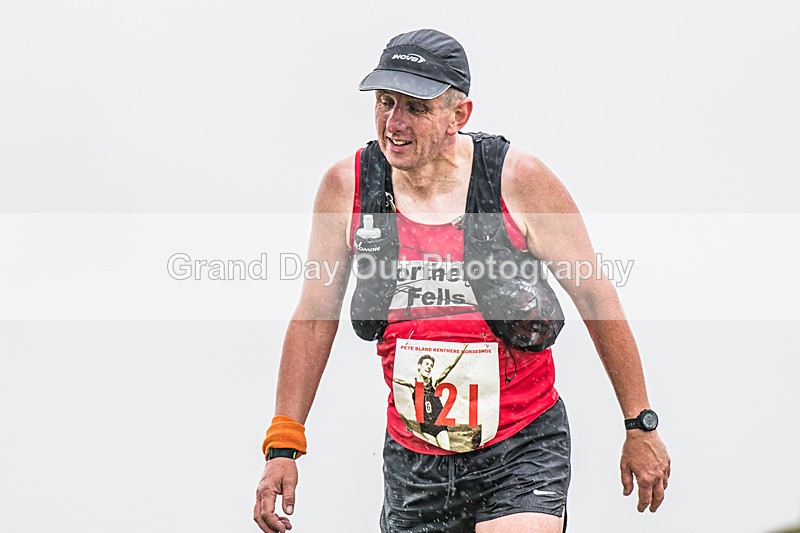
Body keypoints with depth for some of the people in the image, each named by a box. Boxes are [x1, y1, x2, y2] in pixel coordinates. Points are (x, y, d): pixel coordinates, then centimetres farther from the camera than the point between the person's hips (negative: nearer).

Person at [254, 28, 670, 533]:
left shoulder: (517, 179, -10)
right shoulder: (347, 187, -3)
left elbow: (595, 294, -2)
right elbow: (315, 318, 5)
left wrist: (640, 426, 1)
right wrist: (283, 445, 1)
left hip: (522, 452, -3)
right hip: (412, 462, 3)